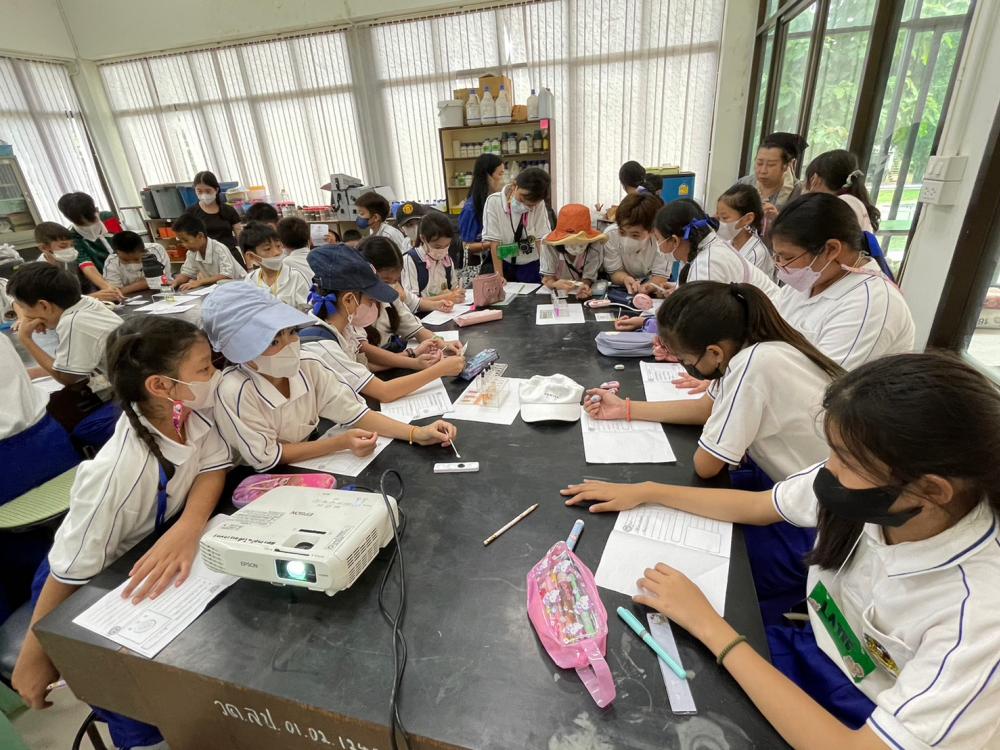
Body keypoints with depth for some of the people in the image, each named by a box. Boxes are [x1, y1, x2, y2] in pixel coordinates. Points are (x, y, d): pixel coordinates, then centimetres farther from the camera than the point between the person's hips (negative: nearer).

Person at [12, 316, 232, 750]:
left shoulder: (192, 413, -21)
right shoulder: (120, 472, -37)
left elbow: (214, 468, -15)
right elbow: (69, 574, -25)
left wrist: (187, 529, -36)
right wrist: (34, 659, -9)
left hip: (156, 551, 6)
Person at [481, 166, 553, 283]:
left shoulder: (539, 204, -13)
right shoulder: (494, 201, -17)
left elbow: (542, 239, -13)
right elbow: (494, 242, -17)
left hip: (531, 265, 1)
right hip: (504, 264, 0)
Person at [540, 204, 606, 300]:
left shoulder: (595, 246, -19)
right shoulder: (548, 243, -20)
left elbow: (589, 277, -15)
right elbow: (547, 278, -16)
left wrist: (584, 287, -38)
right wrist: (555, 284, -39)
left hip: (582, 295, 0)